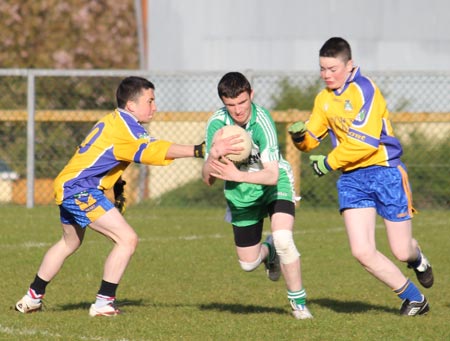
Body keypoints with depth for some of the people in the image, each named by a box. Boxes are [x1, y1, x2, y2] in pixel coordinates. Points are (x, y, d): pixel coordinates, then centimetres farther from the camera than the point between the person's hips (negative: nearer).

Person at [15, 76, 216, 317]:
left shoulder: (113, 121, 13)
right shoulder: (125, 127, -18)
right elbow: (154, 149, -32)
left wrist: (117, 186, 18)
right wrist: (197, 151, -38)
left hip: (67, 186, 11)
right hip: (80, 190, -11)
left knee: (69, 243, 30)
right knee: (128, 239, -14)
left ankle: (32, 297, 39)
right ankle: (103, 303, -12)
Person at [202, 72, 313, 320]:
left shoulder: (262, 121, -30)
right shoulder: (217, 124, -21)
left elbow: (272, 175, -38)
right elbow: (208, 179, -22)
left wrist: (238, 175, -52)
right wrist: (213, 154, -42)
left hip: (274, 186, -4)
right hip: (240, 196, 4)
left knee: (282, 239, -29)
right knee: (248, 263, 11)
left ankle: (298, 302, -10)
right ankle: (269, 252, 49)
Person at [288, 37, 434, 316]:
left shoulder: (363, 90, -15)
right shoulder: (324, 99, 9)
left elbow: (365, 142, -22)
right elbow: (311, 138, 13)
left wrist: (329, 162, -16)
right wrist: (300, 136, -10)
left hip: (385, 171, -6)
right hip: (351, 178, 6)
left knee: (401, 251, 1)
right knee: (362, 251, -10)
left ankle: (418, 259, 42)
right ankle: (415, 299, 8)